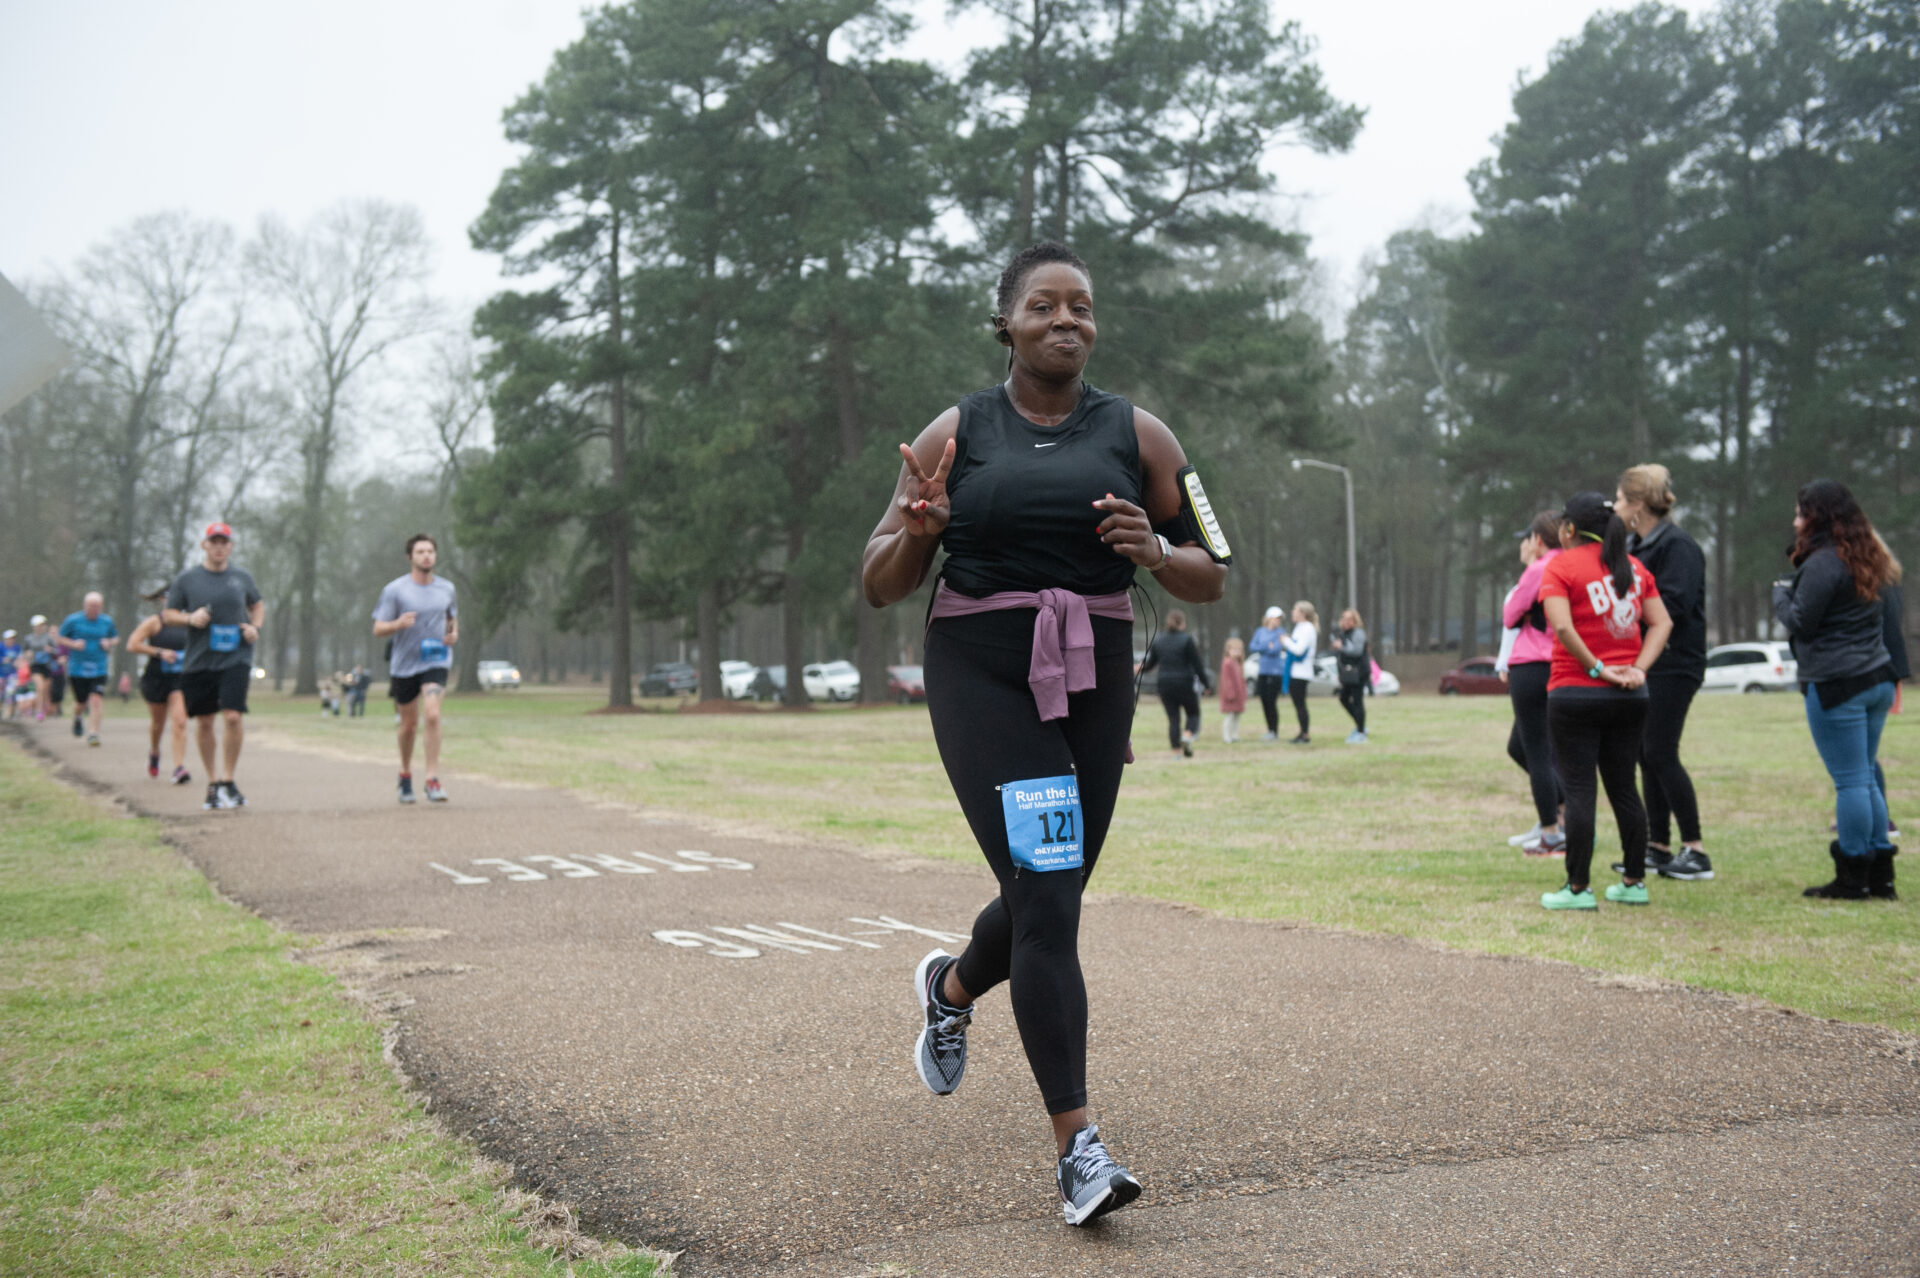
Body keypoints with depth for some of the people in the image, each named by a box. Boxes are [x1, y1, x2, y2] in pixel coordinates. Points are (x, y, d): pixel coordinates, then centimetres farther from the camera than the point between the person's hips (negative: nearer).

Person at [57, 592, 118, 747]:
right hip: (77, 669, -1)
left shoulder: (107, 622, 4)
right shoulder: (73, 620, -3)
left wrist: (109, 643, -4)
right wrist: (73, 644, -14)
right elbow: (60, 638, 5)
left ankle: (93, 733, -10)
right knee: (81, 703, 6)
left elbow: (116, 637, 19)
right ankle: (78, 717, 42)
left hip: (99, 669, 1)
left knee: (96, 701, -14)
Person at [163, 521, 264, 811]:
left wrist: (255, 627, 4)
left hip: (235, 659, -1)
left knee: (233, 716, -16)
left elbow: (258, 604, 23)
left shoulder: (242, 577, 7)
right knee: (203, 722, 9)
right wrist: (190, 618, -11)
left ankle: (227, 781, -2)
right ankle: (212, 781, 25)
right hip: (199, 660, 1)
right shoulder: (186, 579, 3)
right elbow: (167, 615, 8)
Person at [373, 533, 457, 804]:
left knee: (432, 714, -20)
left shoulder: (446, 588, 6)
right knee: (409, 723, 10)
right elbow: (378, 630, -6)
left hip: (436, 661, 1)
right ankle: (405, 773, 34)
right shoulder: (395, 589, -4)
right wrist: (398, 624, -27)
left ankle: (432, 779, -17)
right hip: (404, 663, -1)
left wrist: (454, 634, 3)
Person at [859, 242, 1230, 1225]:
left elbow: (1211, 580, 8)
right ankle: (1076, 1144, -8)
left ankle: (949, 988, 46)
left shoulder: (1135, 434, 7)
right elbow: (879, 586, 5)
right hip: (980, 673, -3)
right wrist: (916, 532, -16)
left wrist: (1155, 552, -14)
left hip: (1092, 677, 3)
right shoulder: (956, 434, 4)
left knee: (1048, 900, 11)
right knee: (1045, 896, -15)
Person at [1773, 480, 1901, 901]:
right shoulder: (1865, 558, 13)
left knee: (1850, 782, -4)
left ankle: (1852, 878, 2)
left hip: (1837, 685, -9)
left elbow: (1800, 622, -14)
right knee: (1865, 779, 15)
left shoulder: (1823, 563, -15)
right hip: (1877, 678, 9)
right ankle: (1879, 872, 18)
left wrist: (1781, 593, 6)